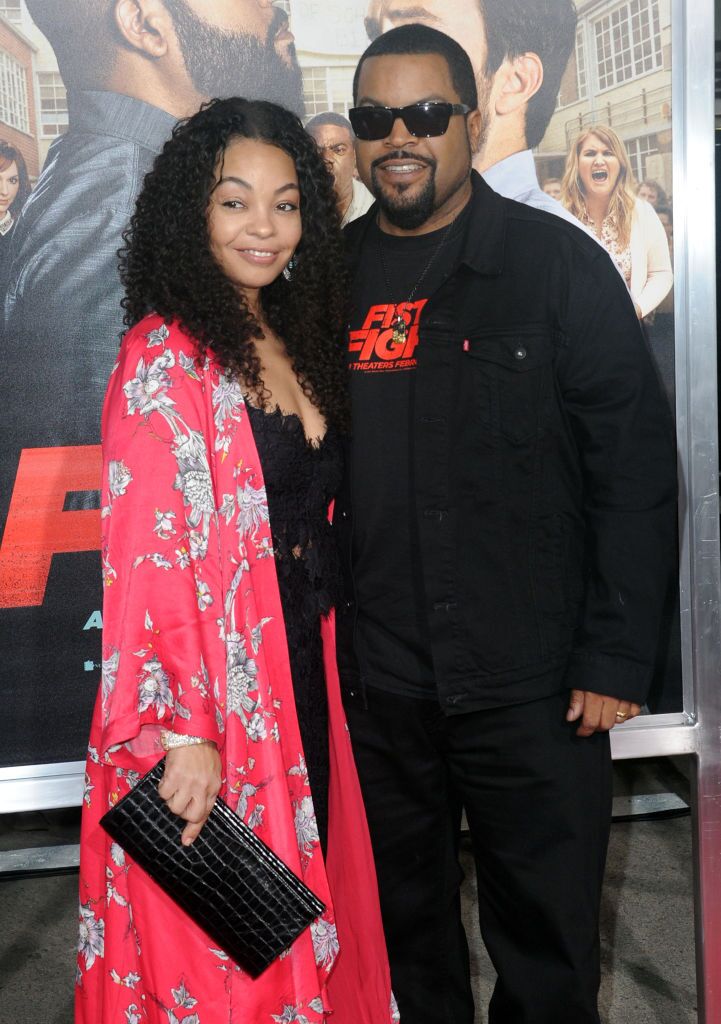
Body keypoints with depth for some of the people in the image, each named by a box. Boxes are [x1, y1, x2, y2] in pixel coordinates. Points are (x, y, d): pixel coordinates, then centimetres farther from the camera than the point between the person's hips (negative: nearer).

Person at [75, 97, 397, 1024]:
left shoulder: (294, 342, 10)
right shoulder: (164, 359, -15)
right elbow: (147, 561, -20)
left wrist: (318, 655, 11)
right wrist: (185, 732, -23)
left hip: (303, 673, 8)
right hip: (214, 692, -7)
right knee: (222, 947, 9)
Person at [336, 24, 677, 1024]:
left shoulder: (557, 264, -4)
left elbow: (634, 468, -7)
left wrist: (616, 659, -11)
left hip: (532, 681, -3)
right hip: (371, 683, 3)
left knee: (547, 938, 12)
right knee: (405, 929, 19)